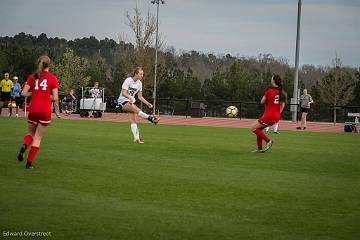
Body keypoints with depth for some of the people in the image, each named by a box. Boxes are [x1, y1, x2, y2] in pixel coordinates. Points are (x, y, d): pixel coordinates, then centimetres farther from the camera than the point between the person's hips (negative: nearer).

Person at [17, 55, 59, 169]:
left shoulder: (32, 77, 3)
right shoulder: (52, 78, -3)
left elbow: (24, 93, -3)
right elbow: (55, 98, -6)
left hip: (33, 109, 2)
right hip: (45, 111, -2)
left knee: (30, 133, 22)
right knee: (38, 137, 7)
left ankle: (24, 145, -11)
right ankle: (29, 162, 2)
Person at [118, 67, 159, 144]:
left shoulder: (139, 83, 7)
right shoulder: (128, 80, -14)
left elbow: (140, 97, 13)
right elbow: (123, 93, -22)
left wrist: (147, 103, 3)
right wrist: (129, 97, -41)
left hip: (131, 101, 7)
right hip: (123, 101, -7)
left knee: (134, 120, -4)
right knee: (136, 109, -32)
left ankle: (136, 138, -7)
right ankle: (151, 118, -45)